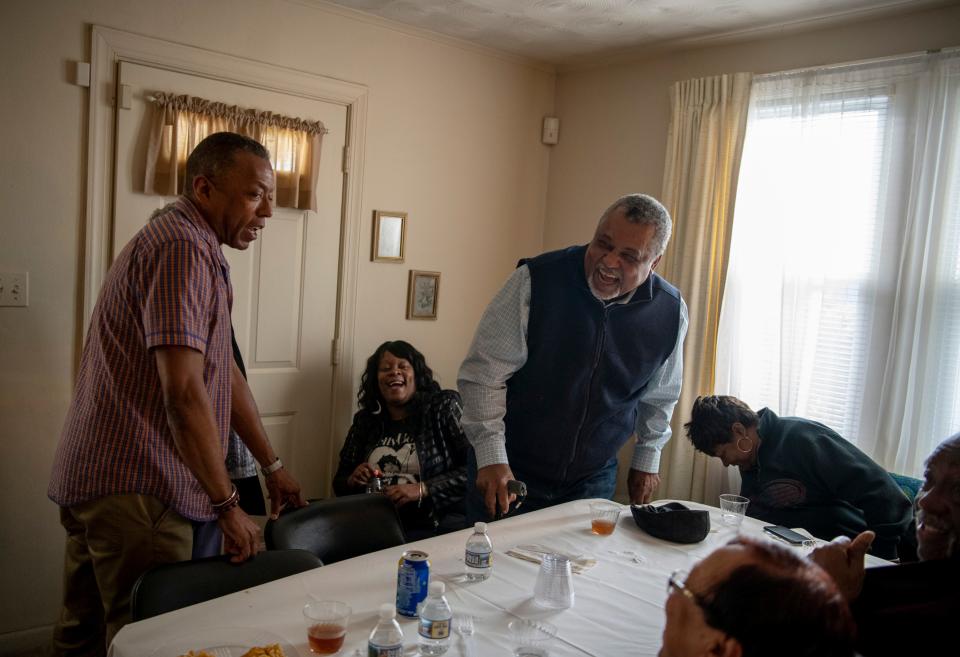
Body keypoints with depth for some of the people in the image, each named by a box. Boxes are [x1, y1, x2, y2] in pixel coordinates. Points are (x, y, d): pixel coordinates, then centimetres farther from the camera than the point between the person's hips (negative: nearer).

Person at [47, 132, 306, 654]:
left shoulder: (199, 249, 17)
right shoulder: (184, 248, -17)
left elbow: (224, 372, 17)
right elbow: (184, 393, -24)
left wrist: (272, 465, 18)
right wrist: (228, 504, -15)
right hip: (135, 486, -10)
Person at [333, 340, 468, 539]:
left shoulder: (443, 407, 2)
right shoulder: (365, 420, 12)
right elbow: (340, 483, 20)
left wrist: (421, 490, -17)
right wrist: (353, 481, -3)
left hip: (436, 522, -5)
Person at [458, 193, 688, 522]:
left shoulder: (670, 312, -7)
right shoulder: (536, 280, -19)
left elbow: (660, 395, 12)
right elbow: (484, 372, -16)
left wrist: (647, 459, 17)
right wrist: (491, 458, -21)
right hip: (509, 471, -2)